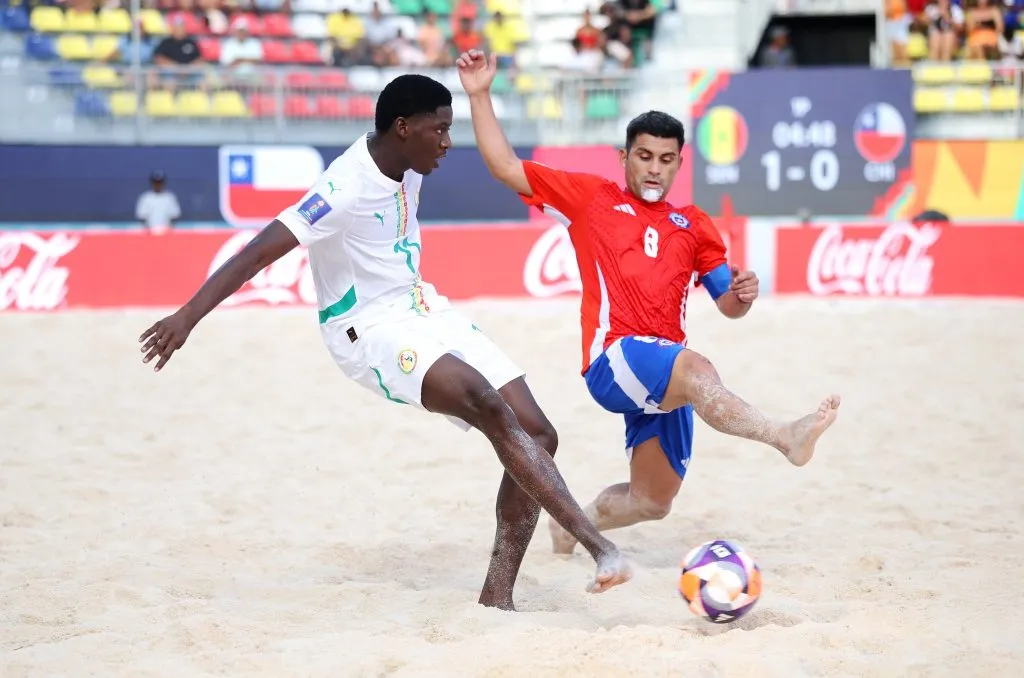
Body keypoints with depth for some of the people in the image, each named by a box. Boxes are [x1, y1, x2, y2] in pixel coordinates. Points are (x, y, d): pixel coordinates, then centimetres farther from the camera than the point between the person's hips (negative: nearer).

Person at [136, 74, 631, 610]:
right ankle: (597, 545, -36)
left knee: (536, 435, -4)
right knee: (490, 407, -32)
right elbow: (260, 251, -29)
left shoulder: (405, 163, 0)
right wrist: (189, 314, -36)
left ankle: (497, 596, -2)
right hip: (370, 329, -9)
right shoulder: (347, 187, -24)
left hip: (420, 307, 9)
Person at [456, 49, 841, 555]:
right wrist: (479, 96, 3)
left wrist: (743, 295, -2)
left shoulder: (693, 226, 20)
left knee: (653, 501, 8)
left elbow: (727, 304, 22)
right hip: (614, 361, -6)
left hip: (666, 382, 6)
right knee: (695, 369, -37)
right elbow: (505, 167, 10)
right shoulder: (590, 199, 11)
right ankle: (784, 437, -58)